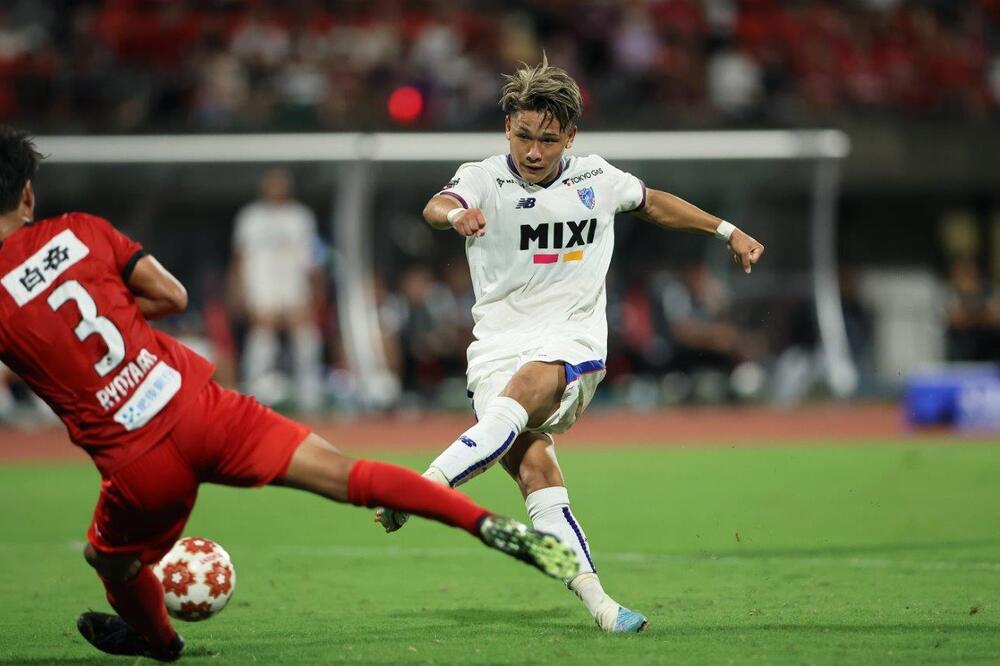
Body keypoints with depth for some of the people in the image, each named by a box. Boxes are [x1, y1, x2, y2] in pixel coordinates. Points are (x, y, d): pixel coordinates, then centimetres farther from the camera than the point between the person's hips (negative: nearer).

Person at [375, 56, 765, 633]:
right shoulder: (485, 178, 0)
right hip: (499, 342, 0)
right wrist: (455, 214, -47)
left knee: (522, 392, -34)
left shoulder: (596, 179, 9)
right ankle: (594, 596, -25)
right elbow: (439, 205, -23)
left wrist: (729, 232, 30)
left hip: (573, 342, 0)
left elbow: (654, 203, 29)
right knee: (532, 462, -22)